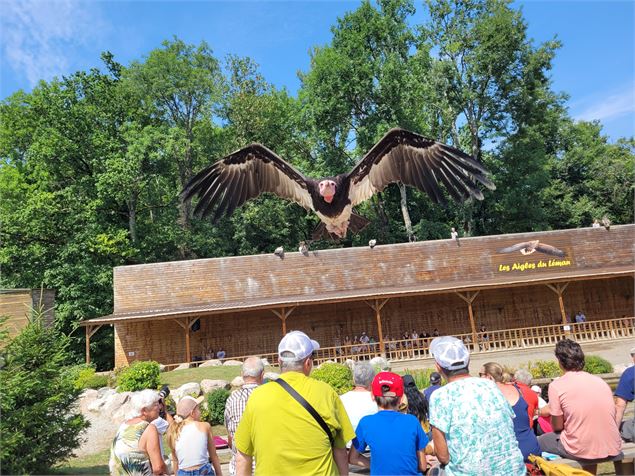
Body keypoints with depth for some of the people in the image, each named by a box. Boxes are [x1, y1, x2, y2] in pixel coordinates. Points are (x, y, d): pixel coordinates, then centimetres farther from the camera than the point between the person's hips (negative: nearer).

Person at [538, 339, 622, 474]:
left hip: (581, 451, -5)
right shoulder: (600, 381, 4)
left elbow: (557, 426, -6)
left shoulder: (556, 386, -11)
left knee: (539, 442, 18)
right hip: (612, 449, 5)